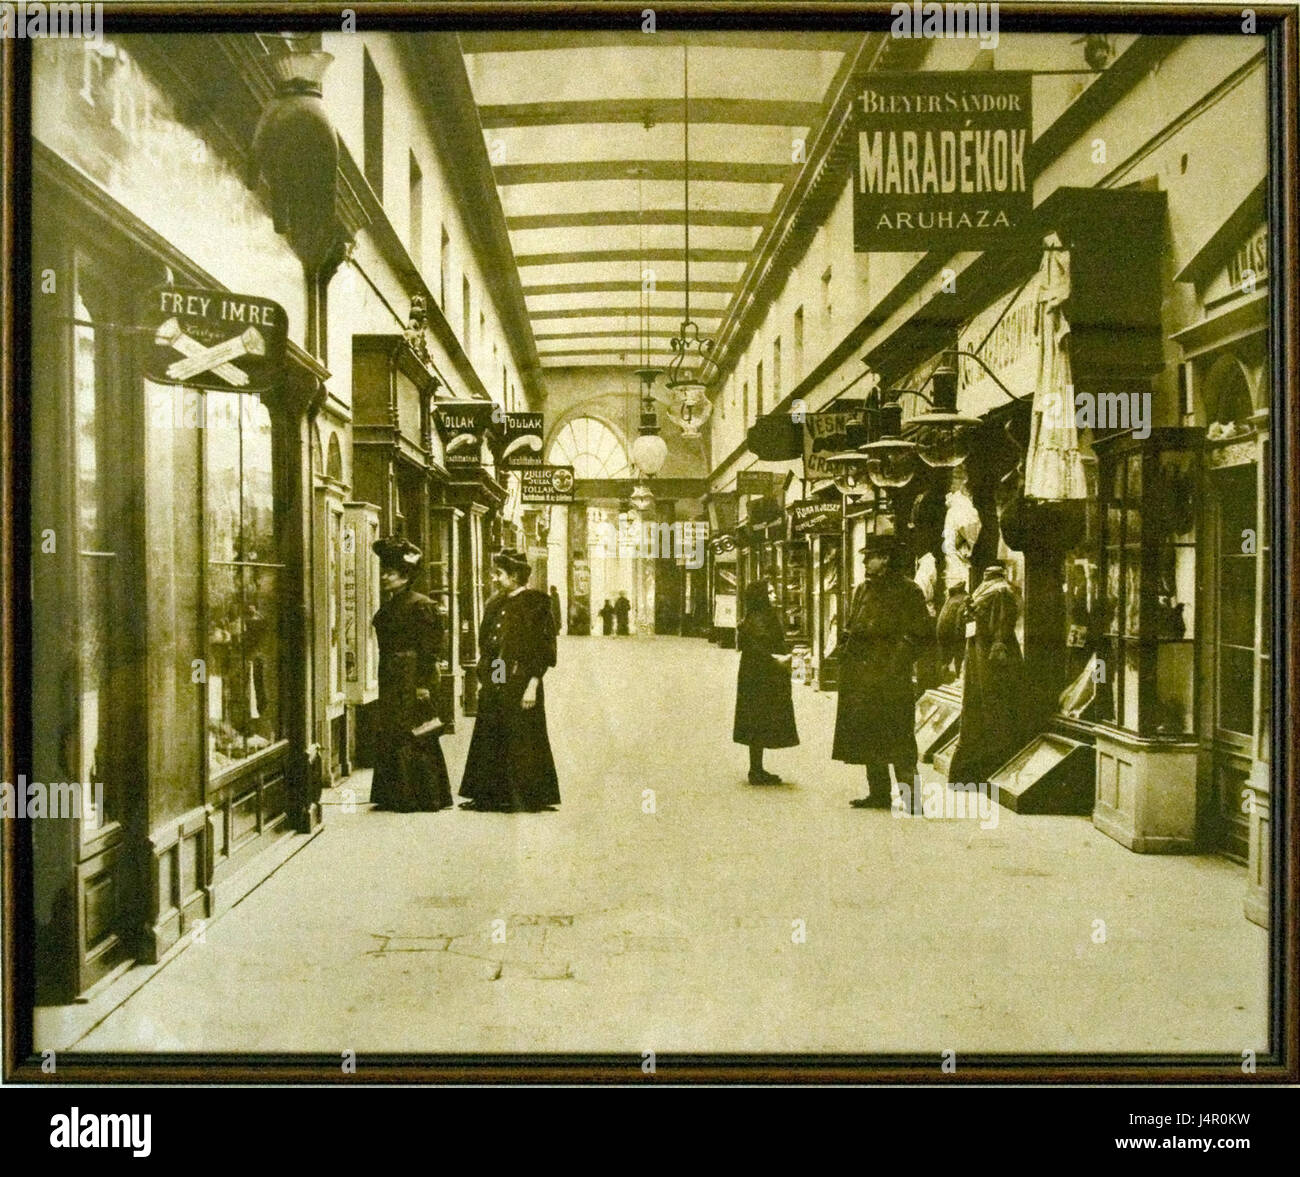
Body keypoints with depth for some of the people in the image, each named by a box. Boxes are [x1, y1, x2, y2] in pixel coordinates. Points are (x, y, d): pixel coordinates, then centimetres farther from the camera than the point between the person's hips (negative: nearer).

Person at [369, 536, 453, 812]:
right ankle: (394, 796, 19)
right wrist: (385, 675, 15)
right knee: (388, 736, 10)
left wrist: (423, 684, -18)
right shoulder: (388, 605, 15)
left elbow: (429, 646, -15)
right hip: (391, 680, 9)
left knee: (414, 740, -4)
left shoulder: (420, 604, -11)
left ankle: (424, 797, 4)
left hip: (412, 679, -9)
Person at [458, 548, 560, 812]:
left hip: (519, 681, -8)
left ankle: (525, 798, 7)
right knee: (489, 739, 9)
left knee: (519, 740, -3)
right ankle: (491, 795, 17)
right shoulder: (496, 604, 13)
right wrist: (483, 679, 13)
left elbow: (541, 649, -13)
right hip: (493, 683, 8)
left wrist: (532, 685, -18)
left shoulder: (534, 603, -9)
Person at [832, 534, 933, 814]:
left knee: (897, 739, -7)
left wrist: (896, 663, -13)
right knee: (867, 736, 10)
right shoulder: (862, 589, 16)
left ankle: (910, 797, -1)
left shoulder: (906, 590, -6)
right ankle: (878, 793, 19)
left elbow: (918, 633, -8)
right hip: (862, 677, 8)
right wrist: (847, 648, 9)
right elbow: (849, 629, 24)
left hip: (890, 677, -8)